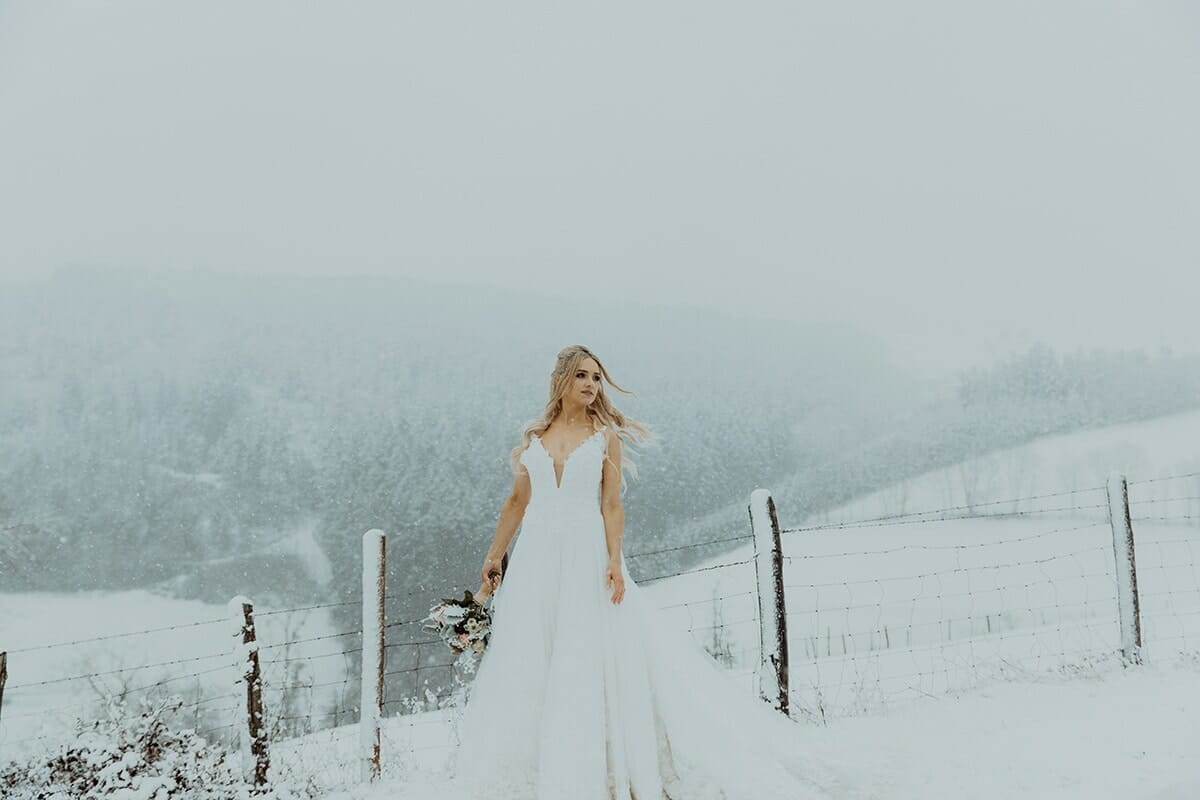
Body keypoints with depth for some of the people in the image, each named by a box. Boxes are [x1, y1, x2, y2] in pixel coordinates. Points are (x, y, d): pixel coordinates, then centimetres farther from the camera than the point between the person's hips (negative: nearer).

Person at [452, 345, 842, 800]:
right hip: (536, 556, 3)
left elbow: (611, 505, -4)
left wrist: (614, 561, -15)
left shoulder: (606, 435, 2)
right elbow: (517, 501, 14)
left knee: (590, 661, -3)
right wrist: (494, 555, 12)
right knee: (529, 667, 6)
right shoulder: (534, 436, 9)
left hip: (586, 554, -3)